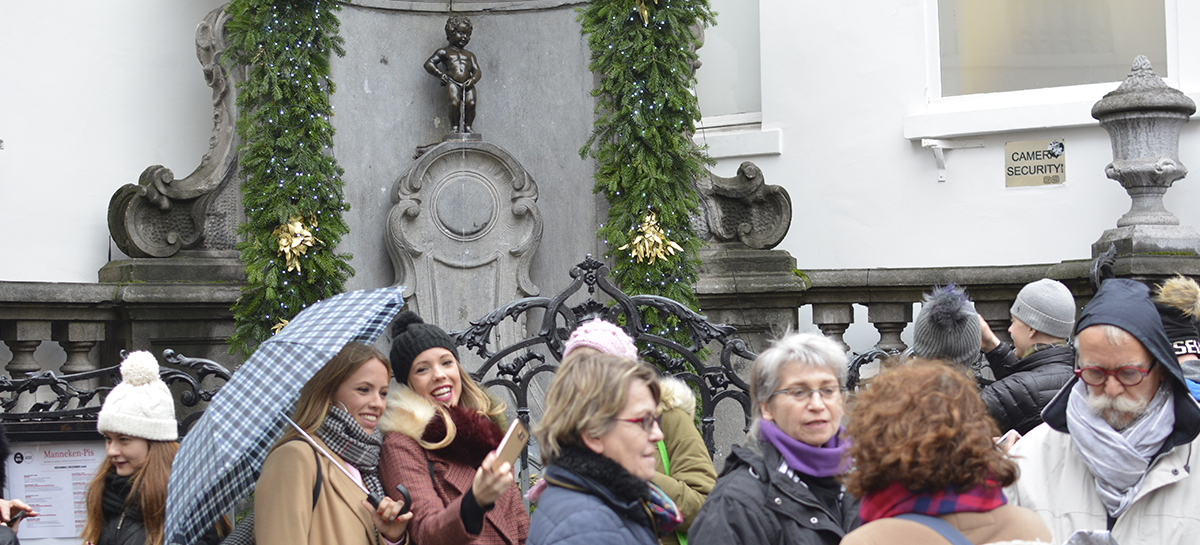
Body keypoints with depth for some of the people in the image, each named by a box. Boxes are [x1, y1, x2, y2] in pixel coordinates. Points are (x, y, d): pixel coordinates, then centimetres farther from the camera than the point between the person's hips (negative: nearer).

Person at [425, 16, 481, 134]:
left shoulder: (469, 55, 28)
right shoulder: (444, 52, 17)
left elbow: (477, 70, 19)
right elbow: (428, 64, 14)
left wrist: (473, 79, -4)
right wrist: (440, 74, -3)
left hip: (467, 84, 3)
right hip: (452, 83, -3)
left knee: (471, 103, -23)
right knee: (454, 102, -28)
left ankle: (468, 126, -9)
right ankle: (455, 127, -17)